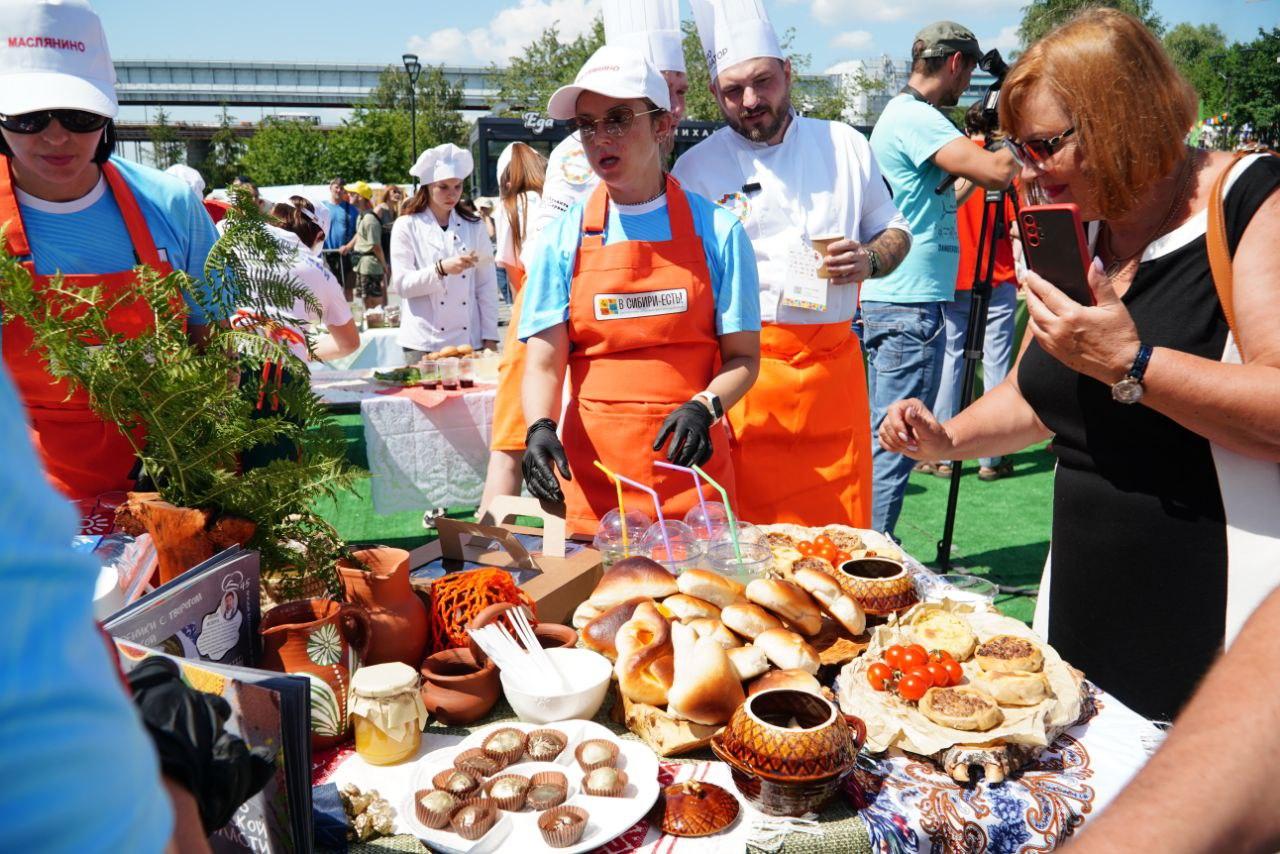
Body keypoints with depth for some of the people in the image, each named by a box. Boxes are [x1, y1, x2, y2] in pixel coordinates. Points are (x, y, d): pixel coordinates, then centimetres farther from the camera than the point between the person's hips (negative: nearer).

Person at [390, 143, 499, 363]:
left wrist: (490, 337, 2)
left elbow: (487, 285, 6)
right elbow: (401, 284, -5)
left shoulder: (473, 225, 8)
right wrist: (442, 269, -20)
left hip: (469, 340, 2)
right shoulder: (407, 226, 2)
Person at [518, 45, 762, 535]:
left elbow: (743, 356, 2)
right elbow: (544, 362, -1)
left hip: (689, 463, 0)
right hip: (591, 466, 1)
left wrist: (704, 407, -17)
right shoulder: (564, 237, 2)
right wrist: (540, 427, -20)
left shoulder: (716, 230, 0)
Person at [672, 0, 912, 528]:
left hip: (834, 365, 3)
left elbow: (894, 230, 20)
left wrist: (871, 259, -4)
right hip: (742, 371, -2)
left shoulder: (845, 146, 10)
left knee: (842, 537, 6)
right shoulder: (697, 169, 2)